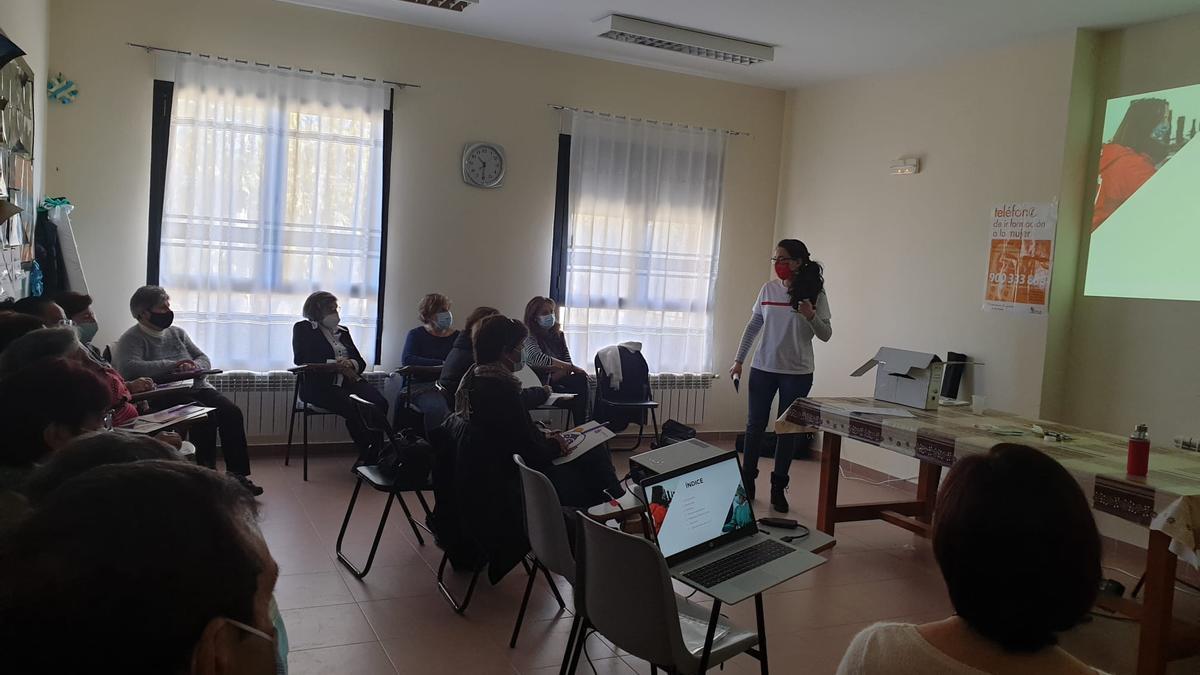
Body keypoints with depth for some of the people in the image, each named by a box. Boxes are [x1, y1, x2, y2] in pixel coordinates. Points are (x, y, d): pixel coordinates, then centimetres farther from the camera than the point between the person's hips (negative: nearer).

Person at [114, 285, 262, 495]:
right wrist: (172, 365, -19)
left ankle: (237, 473, -20)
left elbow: (204, 359, 20)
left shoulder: (177, 332, 23)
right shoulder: (132, 339, 2)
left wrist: (194, 366, -6)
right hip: (165, 396, -6)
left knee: (232, 412, -21)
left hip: (197, 388, 6)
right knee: (206, 416, -33)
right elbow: (128, 368, -18)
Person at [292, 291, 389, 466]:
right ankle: (366, 453, -20)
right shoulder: (303, 329, 11)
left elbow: (361, 362, 20)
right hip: (321, 385, -5)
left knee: (379, 403, -26)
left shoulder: (343, 331, 26)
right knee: (353, 407, -34)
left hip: (349, 381, 5)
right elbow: (302, 361, -4)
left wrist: (351, 364, -5)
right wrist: (335, 366, -12)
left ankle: (370, 457, -22)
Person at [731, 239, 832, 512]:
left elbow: (826, 335, -4)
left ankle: (778, 488, 17)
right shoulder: (768, 289, 2)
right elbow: (753, 327, 8)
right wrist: (739, 360, 5)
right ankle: (747, 481, 21)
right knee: (755, 425, 7)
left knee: (788, 430, 5)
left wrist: (811, 317, -23)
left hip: (797, 374, -2)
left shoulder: (815, 294, -5)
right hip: (762, 368, 2)